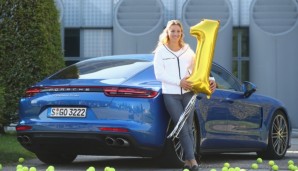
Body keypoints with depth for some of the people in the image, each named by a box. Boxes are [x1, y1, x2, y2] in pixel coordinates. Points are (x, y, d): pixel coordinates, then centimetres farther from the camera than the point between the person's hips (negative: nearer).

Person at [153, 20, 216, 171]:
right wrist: (179, 82, -14)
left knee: (188, 128, 3)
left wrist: (209, 80, -11)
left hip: (188, 93, 3)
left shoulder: (188, 51, 11)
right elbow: (159, 75, -5)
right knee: (183, 128, -8)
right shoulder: (161, 52, 3)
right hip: (170, 95, -3)